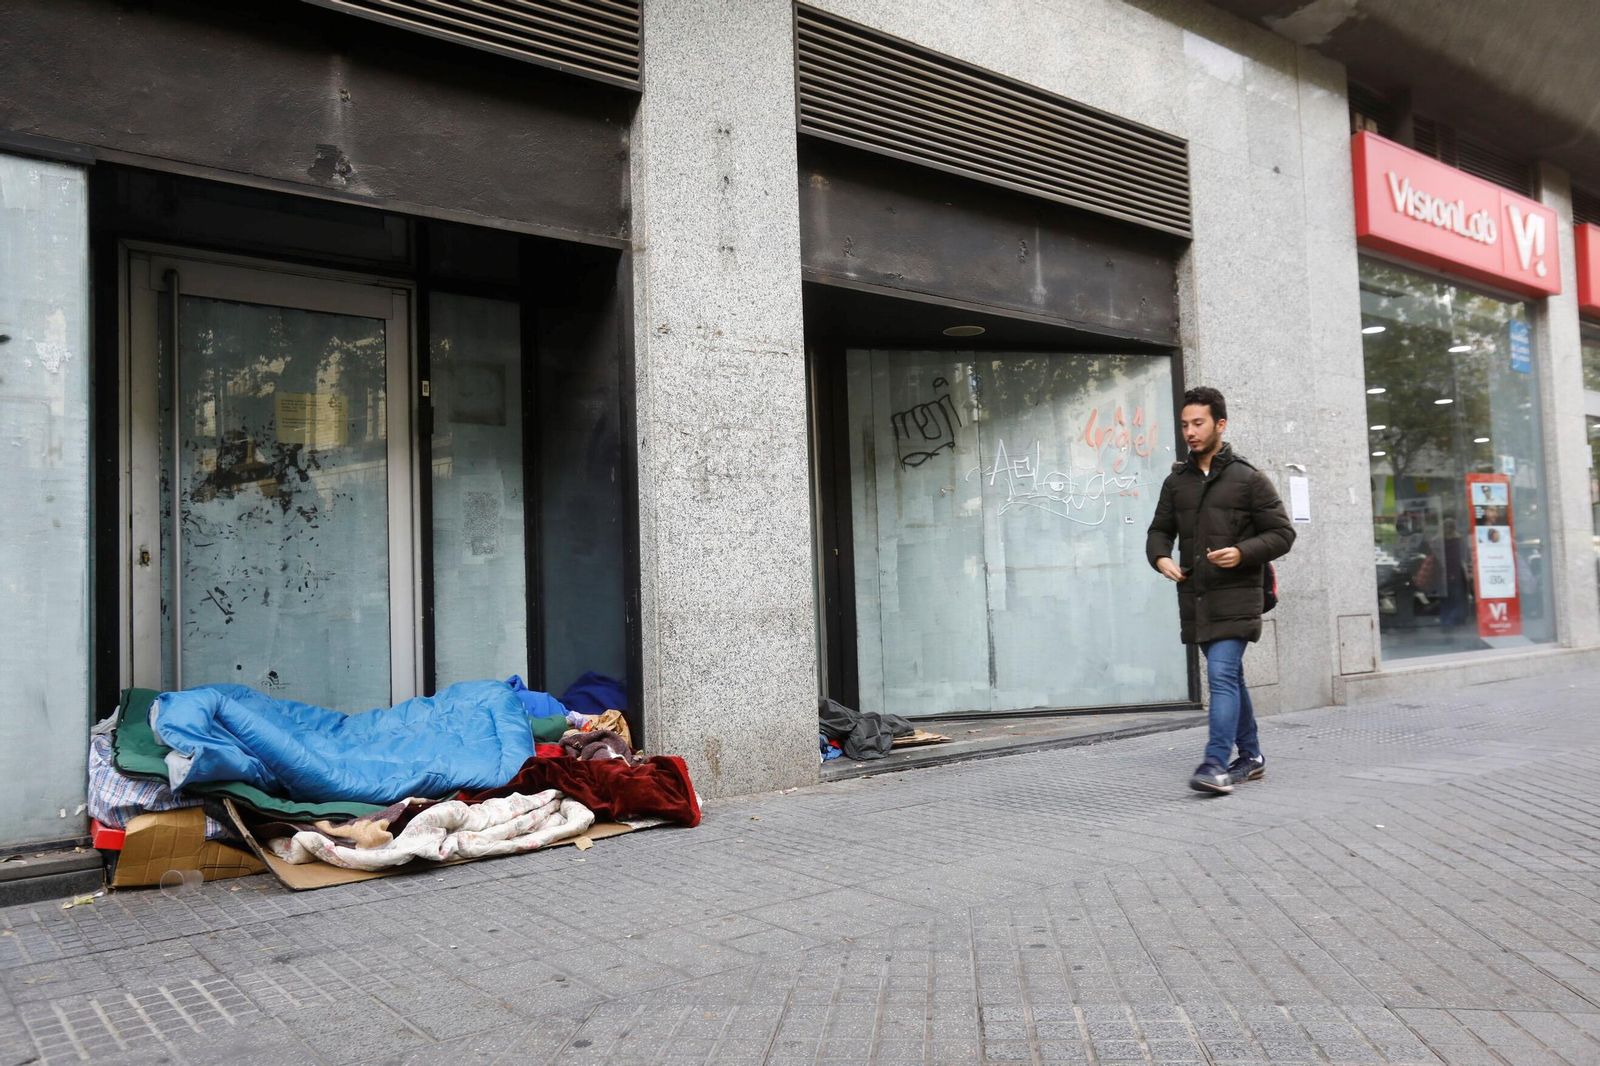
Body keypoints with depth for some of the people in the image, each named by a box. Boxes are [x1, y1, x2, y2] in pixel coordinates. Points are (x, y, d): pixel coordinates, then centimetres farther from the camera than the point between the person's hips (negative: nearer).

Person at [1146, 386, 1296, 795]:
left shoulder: (1249, 479, -2)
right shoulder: (1176, 482, 12)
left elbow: (1282, 533, -2)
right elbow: (1160, 530, 18)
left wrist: (1242, 553, -19)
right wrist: (1160, 557, -4)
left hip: (1235, 597, -5)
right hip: (1194, 597, 6)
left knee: (1222, 675, -16)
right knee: (1229, 677, 14)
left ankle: (1216, 764, -17)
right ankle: (1250, 756, 26)